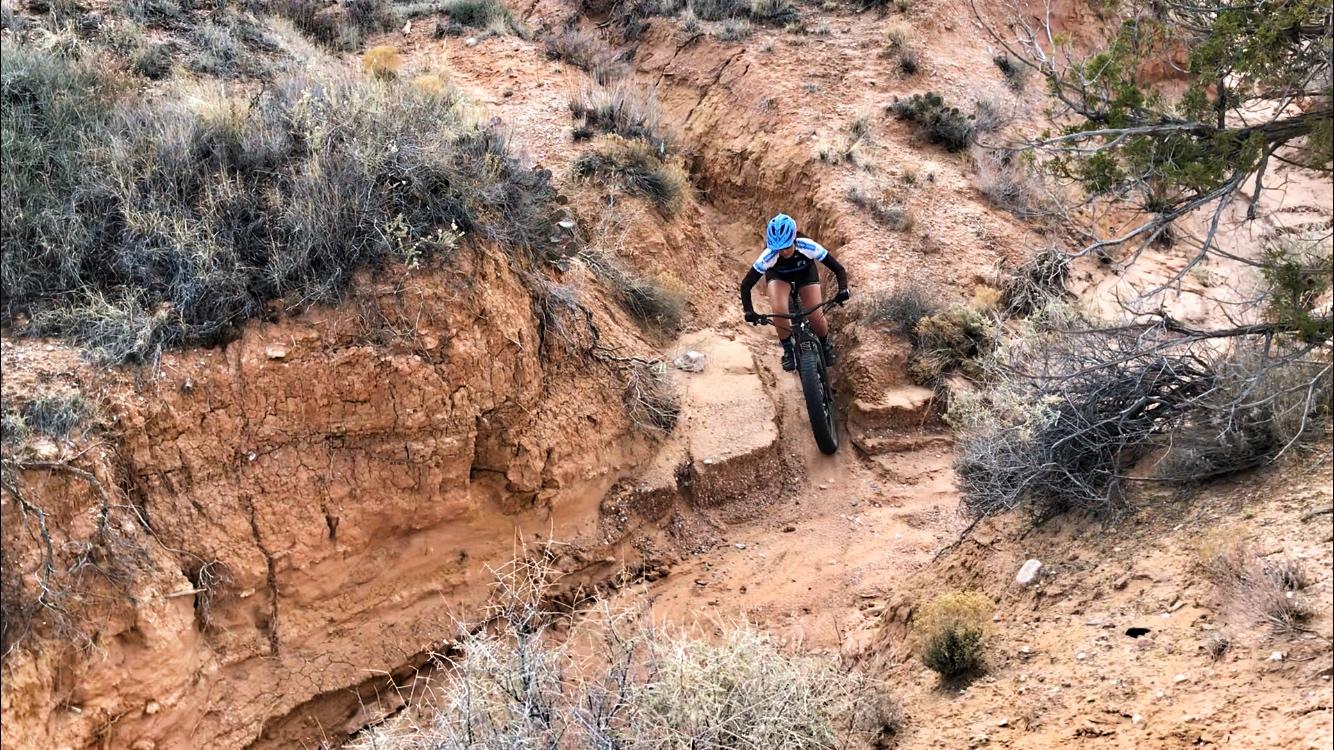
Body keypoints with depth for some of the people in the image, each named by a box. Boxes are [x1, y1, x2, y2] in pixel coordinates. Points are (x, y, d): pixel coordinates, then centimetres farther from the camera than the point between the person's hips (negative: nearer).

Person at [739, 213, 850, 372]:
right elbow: (746, 284, -31)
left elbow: (838, 268, -31)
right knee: (779, 311, -28)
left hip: (806, 272, 1)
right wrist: (749, 311, -42)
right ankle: (788, 350, -4)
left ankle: (825, 345, 21)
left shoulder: (808, 247, -38)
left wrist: (843, 290, -47)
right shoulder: (768, 256, -38)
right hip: (778, 275, 0)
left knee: (816, 316, -13)